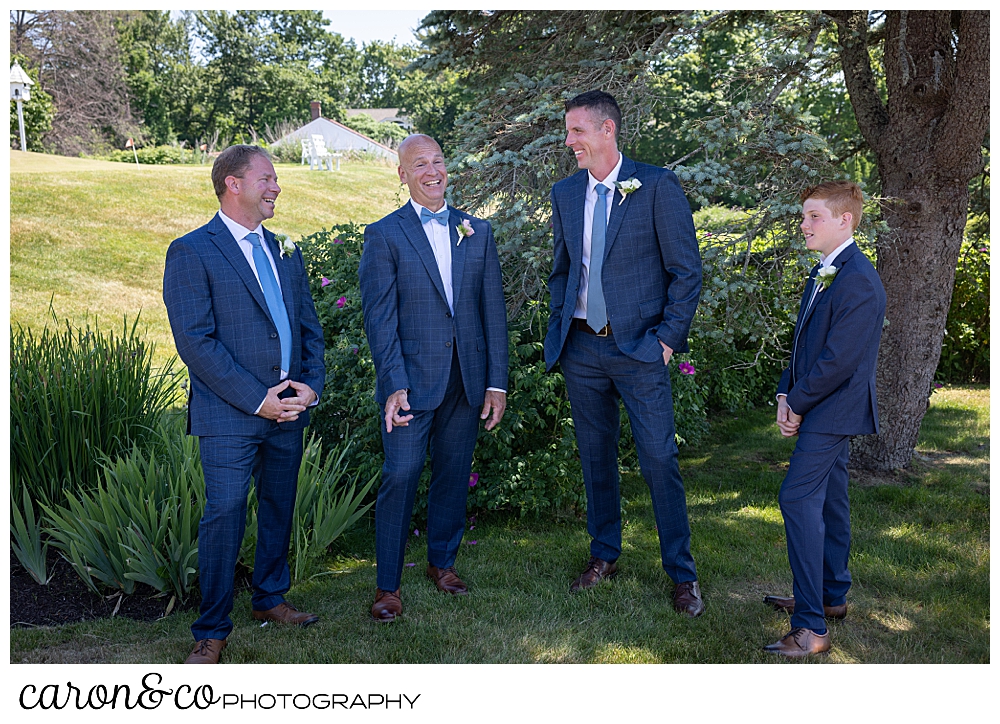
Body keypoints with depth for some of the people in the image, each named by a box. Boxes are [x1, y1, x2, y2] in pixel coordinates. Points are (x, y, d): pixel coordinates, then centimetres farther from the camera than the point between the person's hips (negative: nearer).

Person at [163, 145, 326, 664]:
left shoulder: (285, 251, 15)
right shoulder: (191, 252, -7)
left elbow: (309, 326, 15)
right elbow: (195, 342, -14)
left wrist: (311, 385, -2)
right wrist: (256, 399, -17)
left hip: (289, 408, 7)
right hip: (229, 414, -6)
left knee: (280, 507, 16)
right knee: (224, 514, -5)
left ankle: (270, 598, 35)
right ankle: (211, 631, 9)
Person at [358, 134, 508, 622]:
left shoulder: (477, 231, 10)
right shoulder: (384, 234, -1)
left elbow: (493, 308, 8)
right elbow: (379, 317, -7)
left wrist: (497, 382, 2)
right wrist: (393, 384, -17)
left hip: (467, 378, 4)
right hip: (412, 379, -4)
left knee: (454, 473, 13)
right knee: (400, 476, -6)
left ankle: (442, 560, 32)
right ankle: (387, 585, 6)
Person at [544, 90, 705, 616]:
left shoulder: (656, 186, -7)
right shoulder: (564, 193, 9)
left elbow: (687, 270, -6)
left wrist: (669, 337, -9)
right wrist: (559, 327, 9)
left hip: (637, 347, -5)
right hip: (581, 349, 5)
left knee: (659, 461, -2)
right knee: (595, 456, 14)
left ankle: (682, 574, 11)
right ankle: (604, 556, 30)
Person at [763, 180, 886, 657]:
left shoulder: (858, 281, -19)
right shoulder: (823, 274, 14)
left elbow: (839, 359, -22)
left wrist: (797, 404, -12)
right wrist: (786, 394, 4)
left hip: (833, 411, -10)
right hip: (824, 410, 10)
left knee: (798, 497, -16)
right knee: (827, 500, 17)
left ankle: (810, 628, -14)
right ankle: (831, 596, 30)